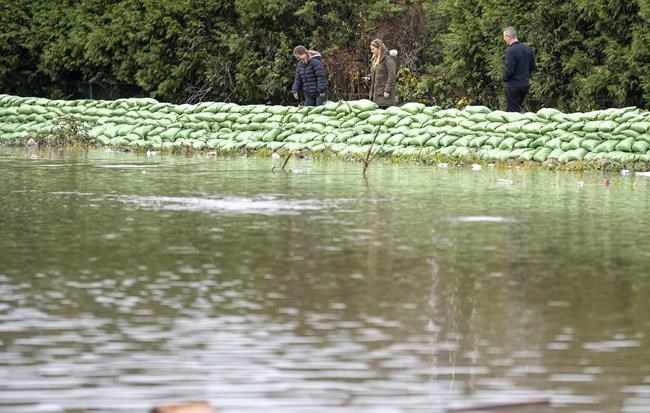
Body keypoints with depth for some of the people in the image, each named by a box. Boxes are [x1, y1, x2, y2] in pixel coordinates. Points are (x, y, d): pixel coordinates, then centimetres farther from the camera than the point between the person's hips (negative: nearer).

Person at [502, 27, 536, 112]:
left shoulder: (510, 51, -19)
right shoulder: (527, 49, 5)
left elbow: (509, 70, -21)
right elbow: (532, 66, 13)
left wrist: (505, 80, -3)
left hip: (513, 86, -8)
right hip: (525, 84, 8)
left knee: (512, 111, -2)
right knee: (518, 109, 20)